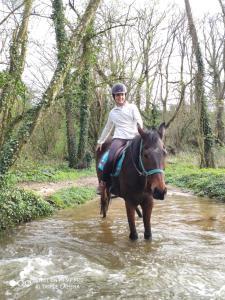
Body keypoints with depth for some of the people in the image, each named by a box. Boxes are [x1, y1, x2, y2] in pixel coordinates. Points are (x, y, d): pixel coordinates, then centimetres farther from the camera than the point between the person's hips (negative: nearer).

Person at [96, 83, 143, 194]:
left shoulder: (132, 107, 9)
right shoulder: (112, 112, 17)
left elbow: (139, 123, 0)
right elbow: (107, 128, 28)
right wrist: (100, 142, 30)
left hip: (133, 138, 0)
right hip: (118, 138, 1)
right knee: (111, 159, -27)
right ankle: (103, 182, -11)